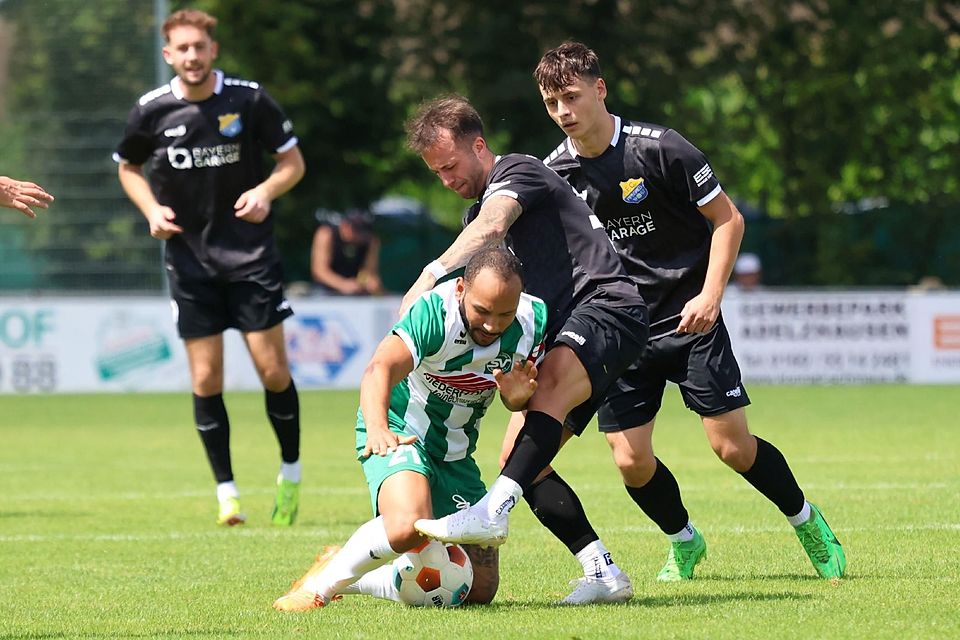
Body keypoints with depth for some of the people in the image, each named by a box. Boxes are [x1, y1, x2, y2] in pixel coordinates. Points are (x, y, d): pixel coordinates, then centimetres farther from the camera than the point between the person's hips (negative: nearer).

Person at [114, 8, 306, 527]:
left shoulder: (249, 99, -6)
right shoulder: (151, 111, -2)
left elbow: (292, 161, 3)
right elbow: (128, 167, 15)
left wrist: (266, 191, -16)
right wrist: (152, 210, -3)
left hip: (250, 251, -1)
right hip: (189, 256, 1)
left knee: (273, 369, -4)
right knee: (206, 378, -2)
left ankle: (291, 475, 16)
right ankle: (226, 491, 9)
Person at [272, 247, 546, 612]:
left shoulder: (533, 319, -12)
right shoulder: (435, 313, -29)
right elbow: (380, 369, -44)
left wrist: (518, 397, -21)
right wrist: (377, 427, -64)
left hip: (456, 454, 7)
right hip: (397, 435, -6)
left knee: (480, 590, 6)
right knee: (408, 527, -38)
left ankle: (352, 580, 26)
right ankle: (322, 584, -10)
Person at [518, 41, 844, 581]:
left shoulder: (658, 148, -13)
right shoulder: (554, 172, -1)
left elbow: (728, 218, -6)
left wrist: (710, 295, -16)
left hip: (689, 319, -3)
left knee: (733, 445, -8)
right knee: (632, 461, -5)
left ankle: (809, 524, 17)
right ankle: (684, 543, 23)